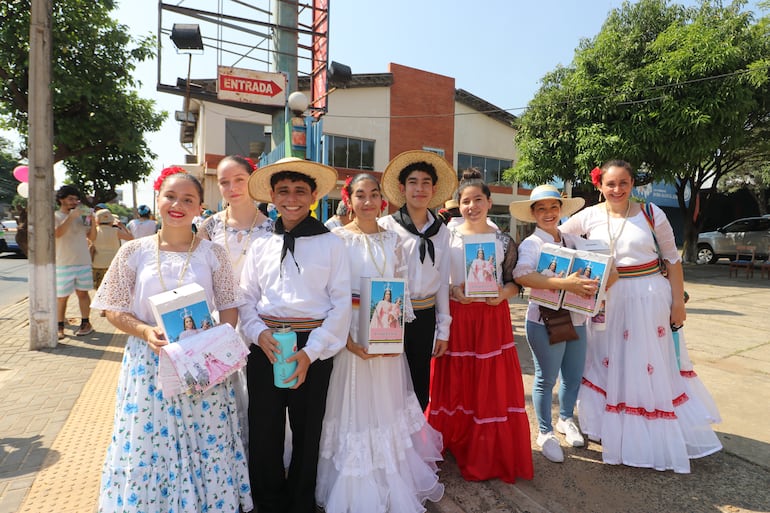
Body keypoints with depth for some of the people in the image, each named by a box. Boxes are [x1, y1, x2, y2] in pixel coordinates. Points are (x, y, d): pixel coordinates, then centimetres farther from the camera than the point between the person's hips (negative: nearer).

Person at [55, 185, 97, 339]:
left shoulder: (81, 216, 9)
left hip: (83, 261, 3)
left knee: (82, 292, 9)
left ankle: (85, 323, 16)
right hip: (63, 263, -3)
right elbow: (57, 233, -20)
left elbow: (92, 237, 9)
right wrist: (71, 216, -23)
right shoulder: (55, 216, -1)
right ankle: (60, 327, 11)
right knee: (62, 296, 2)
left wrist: (93, 221, -6)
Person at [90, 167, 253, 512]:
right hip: (148, 363, 1)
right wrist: (145, 331, -14)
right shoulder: (134, 251, 1)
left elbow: (229, 308, 3)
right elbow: (115, 310, 4)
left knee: (207, 446, 7)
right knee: (145, 445, 10)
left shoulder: (212, 253, 0)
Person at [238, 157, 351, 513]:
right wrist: (259, 334, -10)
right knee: (263, 431, 12)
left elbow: (341, 303, -6)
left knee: (307, 433, 13)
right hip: (266, 347, 3)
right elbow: (246, 298, 8)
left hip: (313, 349, -2)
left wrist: (310, 352, -12)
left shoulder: (331, 244, -3)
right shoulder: (260, 246, 6)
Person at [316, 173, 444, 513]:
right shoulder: (337, 238, -6)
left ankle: (394, 483, 38)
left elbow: (402, 290, 8)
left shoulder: (392, 239, 6)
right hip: (351, 334, -3)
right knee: (355, 407, 6)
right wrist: (346, 339, -19)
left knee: (388, 405, 15)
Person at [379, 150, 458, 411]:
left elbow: (442, 281, 8)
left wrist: (443, 329, 9)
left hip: (425, 316, 4)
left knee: (420, 390, 16)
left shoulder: (441, 231, 5)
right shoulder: (386, 226, -7)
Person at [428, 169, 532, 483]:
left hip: (493, 318, 1)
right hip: (457, 317, 0)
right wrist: (454, 292, -15)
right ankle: (455, 444, 31)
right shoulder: (447, 238, 0)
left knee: (493, 385, 6)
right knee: (455, 384, 8)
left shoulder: (504, 241, 3)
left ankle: (491, 454, 26)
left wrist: (502, 294, -14)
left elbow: (514, 282, 6)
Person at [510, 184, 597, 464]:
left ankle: (566, 419, 44)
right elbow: (521, 275, -29)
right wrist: (564, 284, -33)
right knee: (546, 379, 7)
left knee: (574, 376, 18)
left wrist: (595, 282, -9)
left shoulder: (572, 241, 8)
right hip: (544, 321, -6)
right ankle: (545, 432, 27)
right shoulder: (531, 244, -10)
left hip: (576, 320, 6)